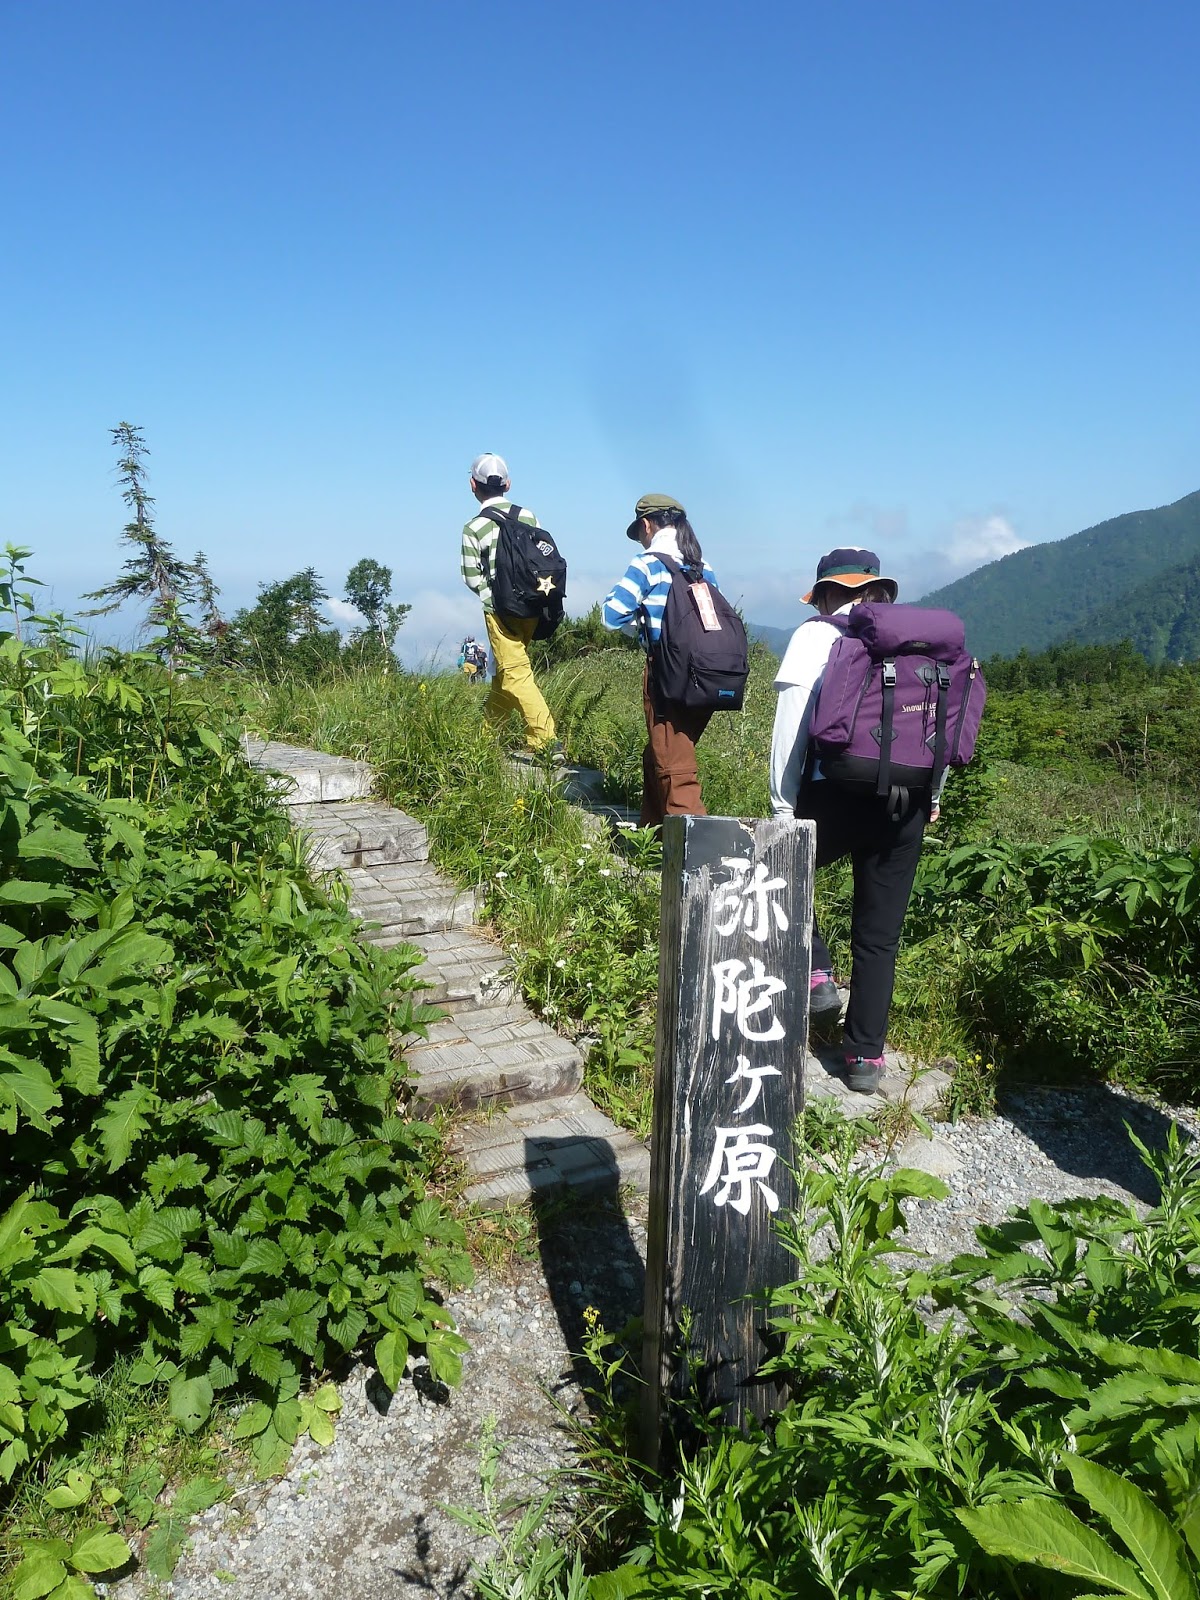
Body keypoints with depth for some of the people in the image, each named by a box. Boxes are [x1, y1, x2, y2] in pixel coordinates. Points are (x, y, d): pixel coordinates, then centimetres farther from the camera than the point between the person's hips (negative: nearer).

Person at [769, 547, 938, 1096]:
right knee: (879, 935, 12)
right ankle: (866, 1056, 18)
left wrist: (783, 804, -2)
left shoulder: (816, 635, 0)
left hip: (835, 797, -4)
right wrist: (931, 794, 19)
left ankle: (815, 976, 9)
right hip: (906, 802, 4)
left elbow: (792, 724, -6)